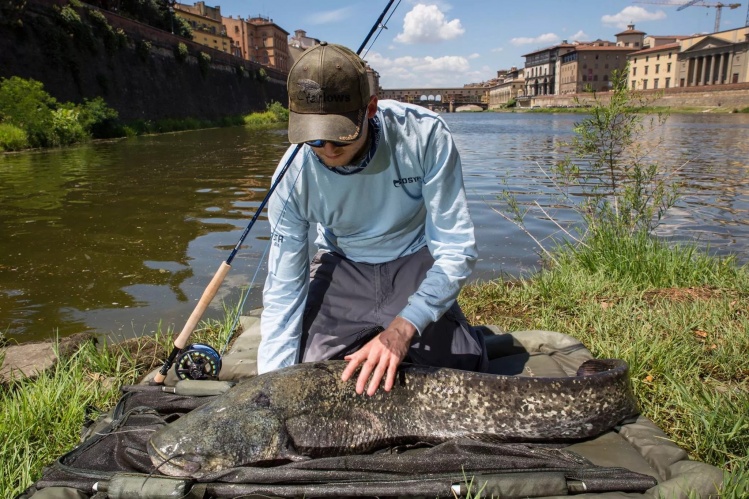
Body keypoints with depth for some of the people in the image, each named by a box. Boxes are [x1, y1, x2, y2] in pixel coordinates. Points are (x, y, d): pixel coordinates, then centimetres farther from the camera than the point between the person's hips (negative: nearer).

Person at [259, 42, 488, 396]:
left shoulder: (424, 134, -28)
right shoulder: (294, 174, -23)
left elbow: (456, 249, -25)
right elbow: (282, 293, -17)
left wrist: (402, 329, -38)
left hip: (414, 261, 0)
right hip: (342, 267, 1)